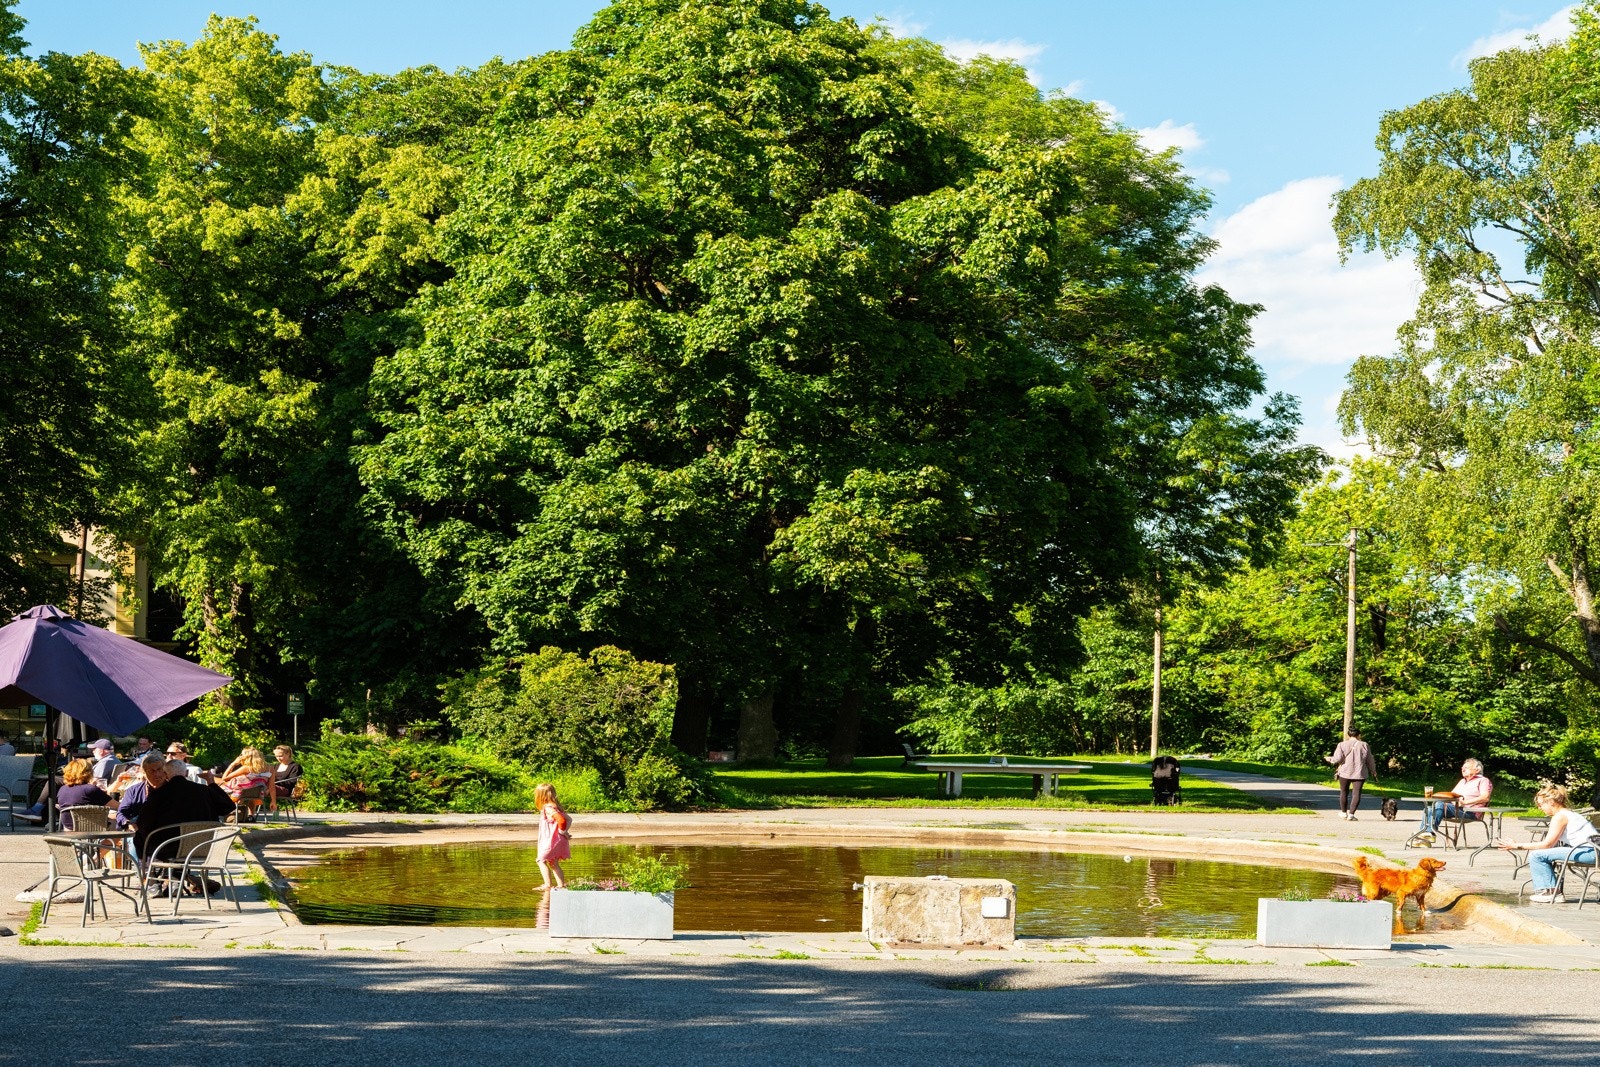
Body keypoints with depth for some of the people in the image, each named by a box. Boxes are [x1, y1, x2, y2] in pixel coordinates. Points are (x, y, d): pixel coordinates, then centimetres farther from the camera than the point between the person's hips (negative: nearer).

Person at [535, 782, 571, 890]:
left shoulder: (548, 808, -18)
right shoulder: (555, 807, 11)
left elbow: (561, 820, -31)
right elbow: (568, 820, 12)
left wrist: (562, 832, -16)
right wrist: (565, 831, 4)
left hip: (552, 840, -10)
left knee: (541, 861, -5)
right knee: (554, 863, 17)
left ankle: (547, 885, -12)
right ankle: (561, 884, 16)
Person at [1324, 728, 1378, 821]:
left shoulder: (1342, 745, 0)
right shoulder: (1364, 745, 2)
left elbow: (1337, 759, -9)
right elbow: (1370, 761, 7)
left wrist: (1329, 759, 11)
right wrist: (1373, 772, 20)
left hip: (1345, 772, 1)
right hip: (1359, 774, -1)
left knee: (1344, 792, 16)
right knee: (1356, 793, -1)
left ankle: (1344, 812, 27)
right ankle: (1351, 814, -11)